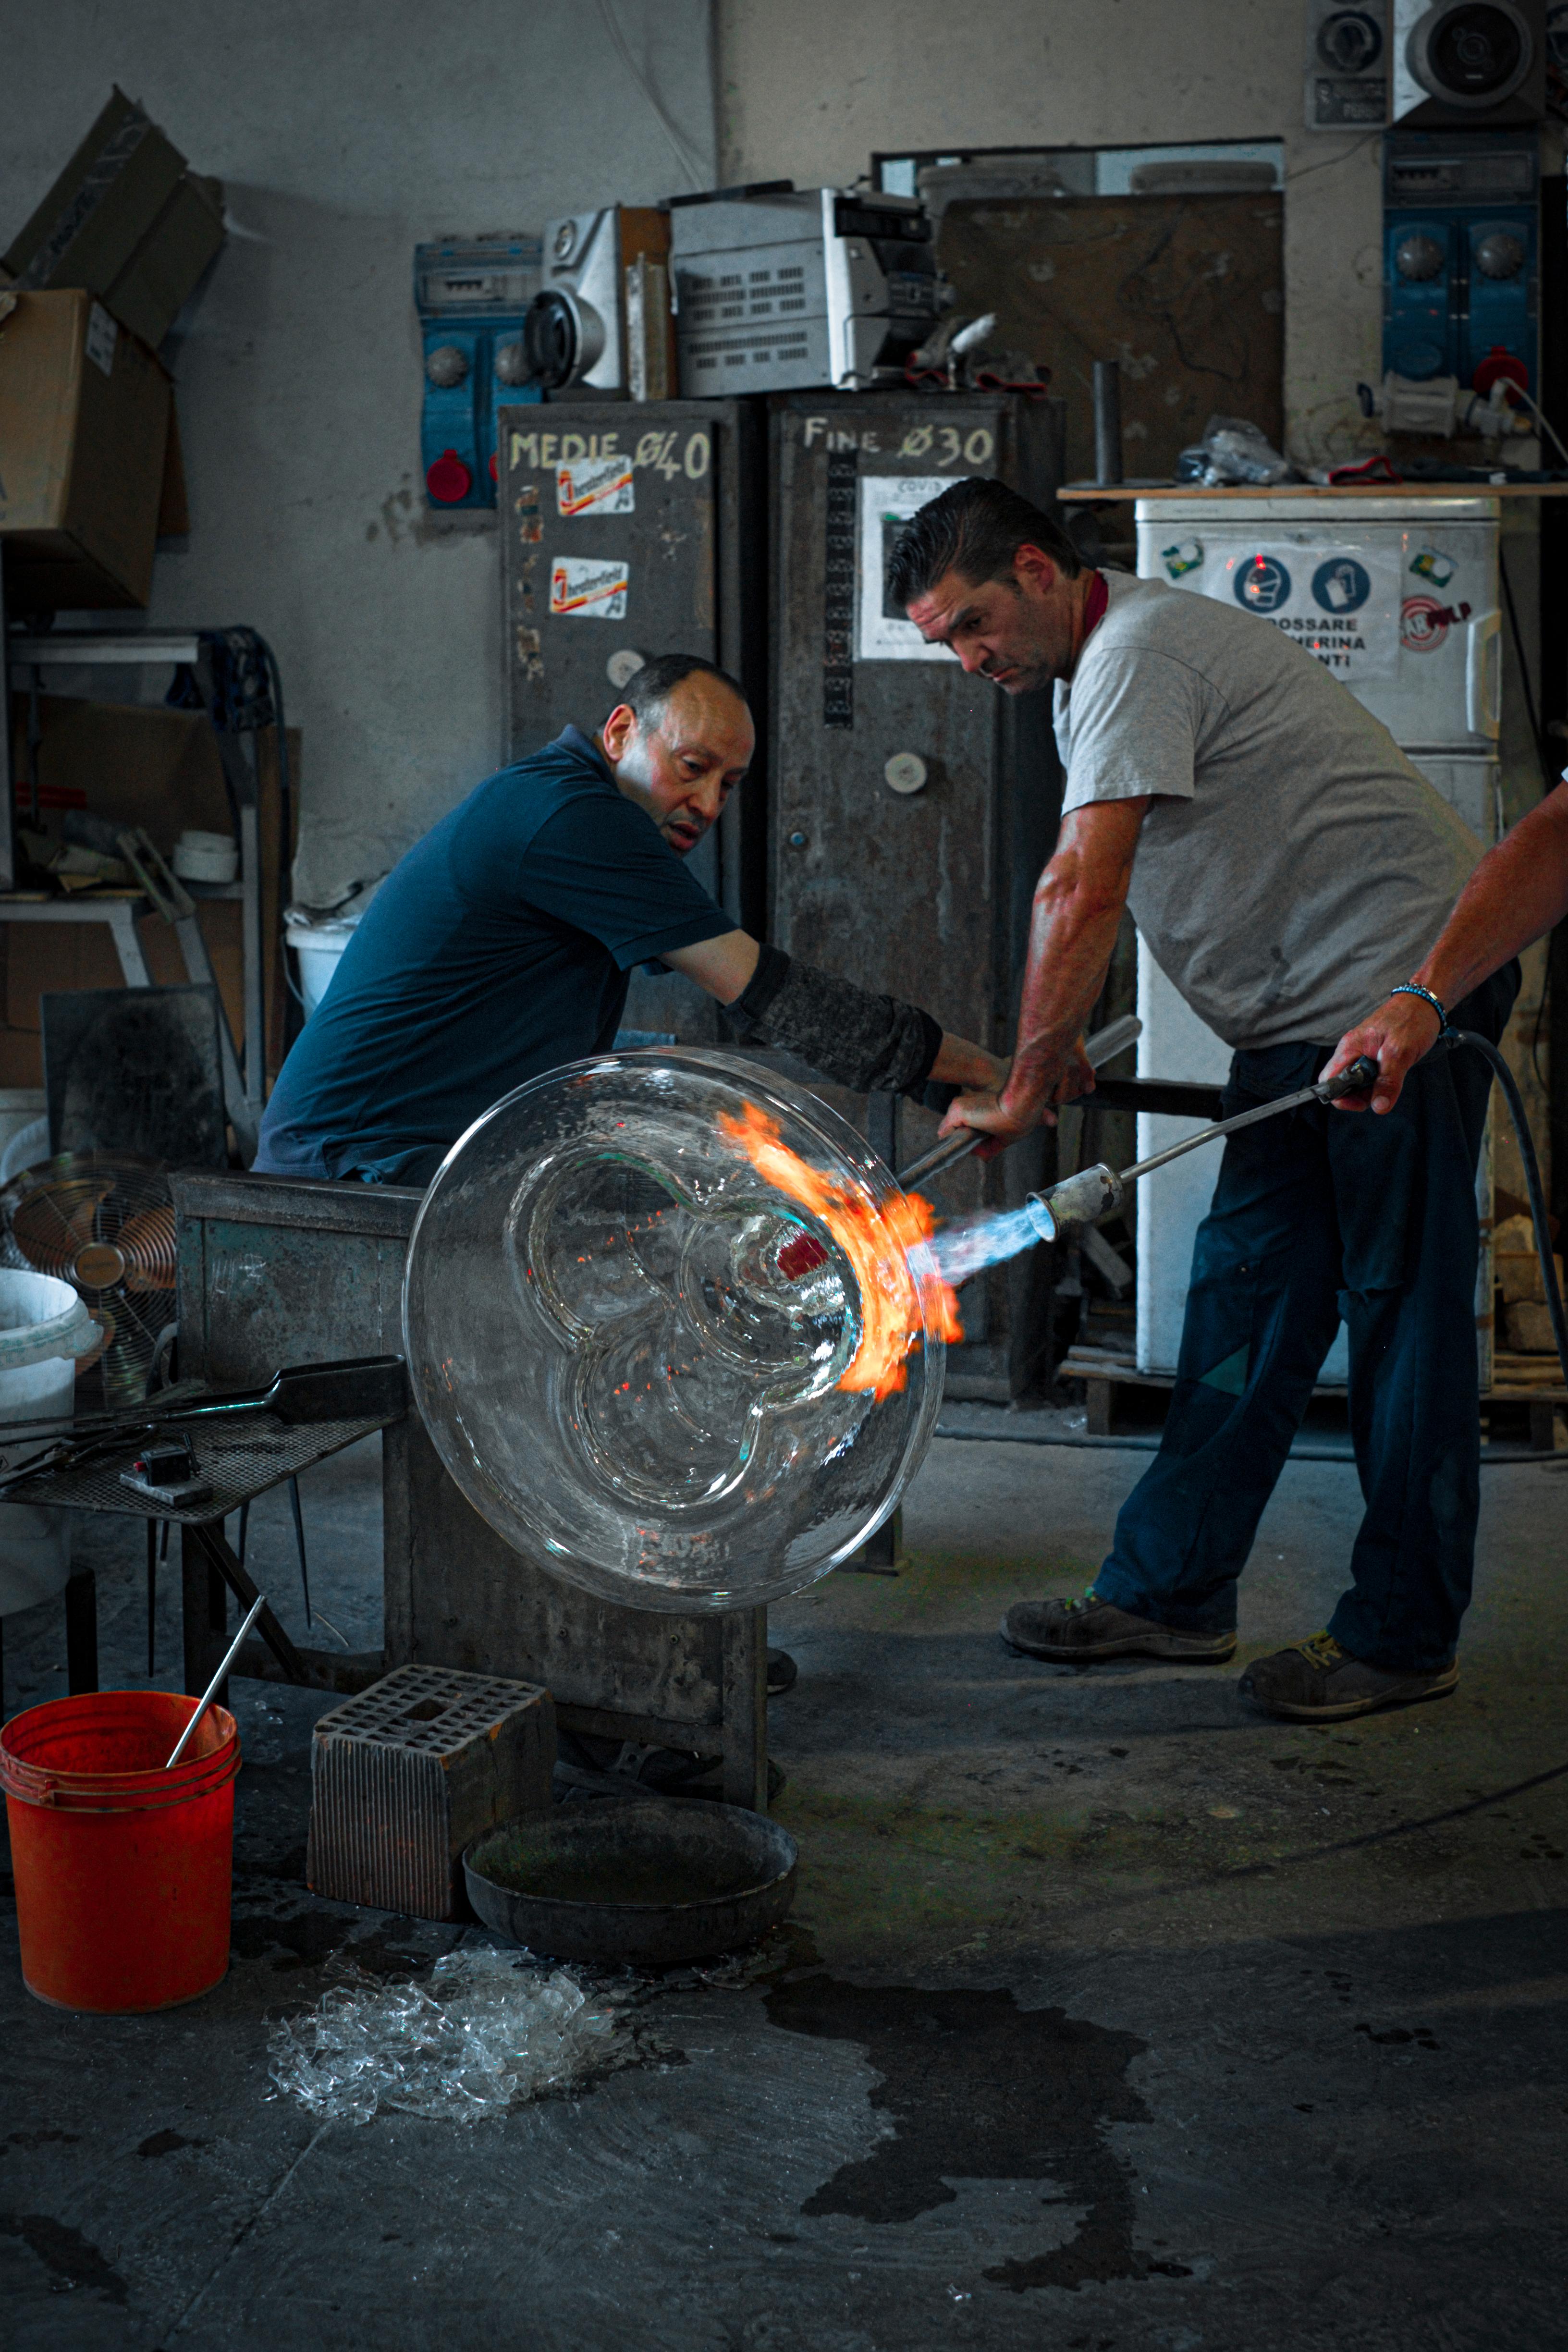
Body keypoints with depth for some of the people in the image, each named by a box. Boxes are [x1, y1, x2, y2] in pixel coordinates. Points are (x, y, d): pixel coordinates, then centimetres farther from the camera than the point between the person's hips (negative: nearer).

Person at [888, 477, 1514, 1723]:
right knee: (1247, 1294, 10)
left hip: (1405, 978, -10)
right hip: (1304, 1012, 10)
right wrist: (1060, 1043, 11)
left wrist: (1022, 1085, -18)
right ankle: (1173, 1592, 16)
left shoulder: (1138, 651, -18)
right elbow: (1086, 889, 21)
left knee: (1402, 1306, -4)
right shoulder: (1095, 666, 15)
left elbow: (1083, 895, -24)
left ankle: (1403, 1635, 4)